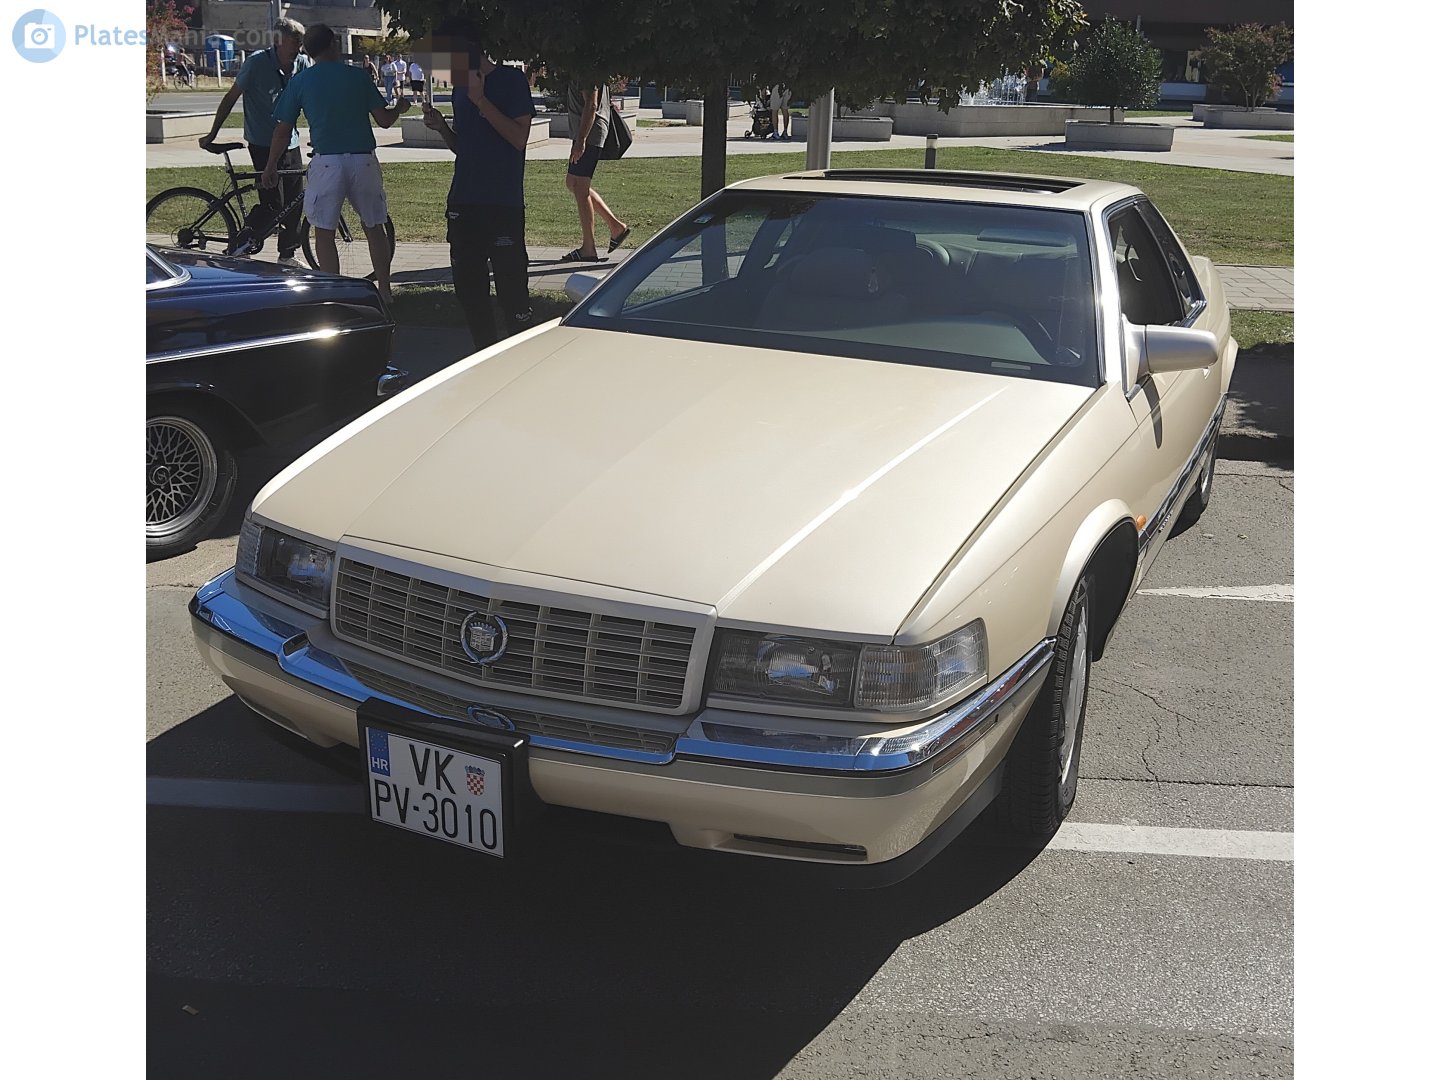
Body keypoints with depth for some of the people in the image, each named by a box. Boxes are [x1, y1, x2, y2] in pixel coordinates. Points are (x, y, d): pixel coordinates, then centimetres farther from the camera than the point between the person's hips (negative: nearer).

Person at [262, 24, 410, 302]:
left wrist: (270, 167, 16)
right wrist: (400, 107, 27)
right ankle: (384, 292, 16)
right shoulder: (358, 76, 4)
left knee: (324, 232, 7)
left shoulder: (300, 81, 3)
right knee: (374, 227, 14)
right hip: (363, 160, 2)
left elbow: (283, 130, 4)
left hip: (327, 162, -1)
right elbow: (384, 120, 5)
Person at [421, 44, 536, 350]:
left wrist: (480, 100, -18)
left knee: (511, 285, -7)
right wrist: (442, 128, 3)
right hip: (463, 201, 7)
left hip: (503, 203, -7)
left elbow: (519, 138, -14)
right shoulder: (460, 87, 17)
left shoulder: (511, 80, -4)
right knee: (468, 284, 8)